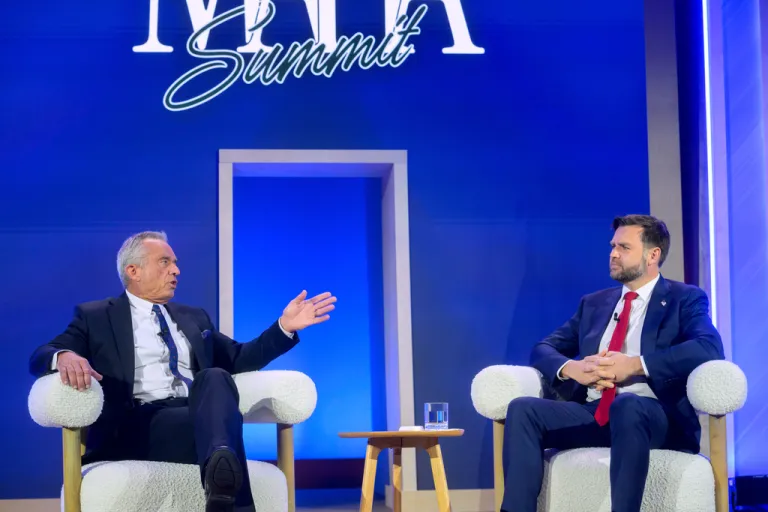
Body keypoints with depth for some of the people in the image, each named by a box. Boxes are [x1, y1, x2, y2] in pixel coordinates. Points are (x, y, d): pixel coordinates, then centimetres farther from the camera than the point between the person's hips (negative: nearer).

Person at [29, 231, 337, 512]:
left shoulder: (193, 318, 31)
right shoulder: (95, 317, 16)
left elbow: (239, 360, 27)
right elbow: (39, 358, 4)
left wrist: (285, 326, 11)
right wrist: (65, 356, -23)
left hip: (198, 416, 3)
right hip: (135, 428, -3)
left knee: (214, 378, -35)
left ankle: (221, 465, -61)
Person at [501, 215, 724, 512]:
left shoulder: (685, 299, 8)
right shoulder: (594, 303, 24)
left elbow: (710, 349, -11)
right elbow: (543, 349, 17)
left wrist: (635, 365, -20)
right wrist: (570, 368, -8)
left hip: (656, 416, -5)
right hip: (593, 413, 5)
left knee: (626, 405, -40)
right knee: (522, 409, -21)